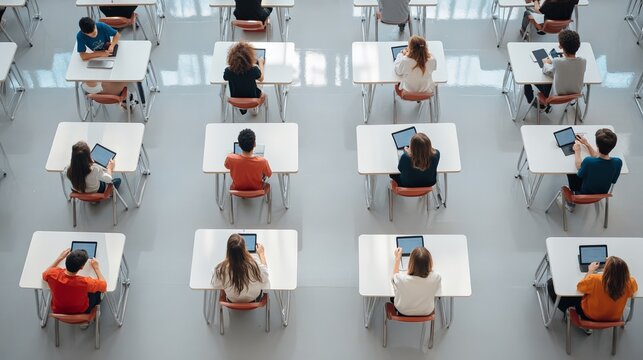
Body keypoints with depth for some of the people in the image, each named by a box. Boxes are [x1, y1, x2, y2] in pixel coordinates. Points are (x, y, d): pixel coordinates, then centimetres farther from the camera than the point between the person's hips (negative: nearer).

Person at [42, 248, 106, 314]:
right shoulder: (85, 282, -39)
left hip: (57, 311, 3)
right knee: (98, 291, 21)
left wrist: (60, 258, 1)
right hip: (81, 313, -3)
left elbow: (45, 274, -3)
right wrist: (96, 267, -8)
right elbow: (104, 285, -18)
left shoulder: (53, 274, -30)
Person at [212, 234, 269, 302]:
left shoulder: (221, 269, -35)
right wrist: (261, 254, 5)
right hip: (254, 299, -1)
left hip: (232, 301, 1)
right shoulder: (255, 266, -37)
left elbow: (216, 285, -11)